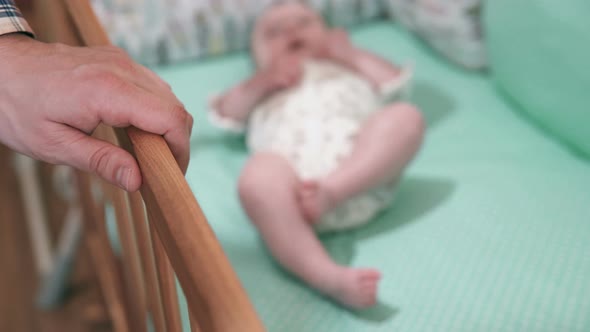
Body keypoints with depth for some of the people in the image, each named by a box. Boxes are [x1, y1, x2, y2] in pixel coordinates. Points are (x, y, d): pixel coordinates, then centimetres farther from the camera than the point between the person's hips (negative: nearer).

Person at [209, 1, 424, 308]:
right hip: (289, 160, -1)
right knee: (256, 179, -36)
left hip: (359, 156, 2)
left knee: (405, 116, -25)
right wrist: (262, 81, 16)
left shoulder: (349, 70, 44)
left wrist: (350, 54, 29)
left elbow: (396, 82, 28)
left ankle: (331, 189, -42)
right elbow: (223, 114, 28)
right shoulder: (261, 87, 44)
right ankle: (330, 277, -51)